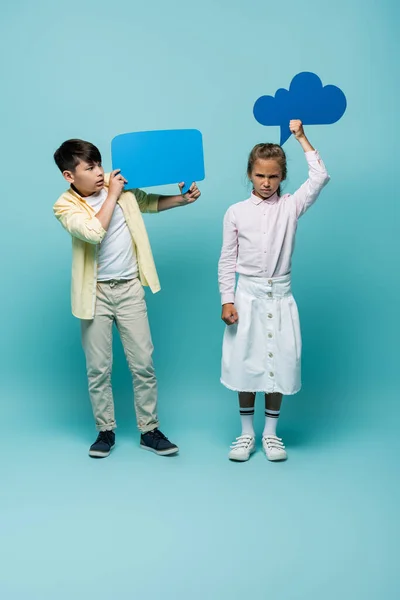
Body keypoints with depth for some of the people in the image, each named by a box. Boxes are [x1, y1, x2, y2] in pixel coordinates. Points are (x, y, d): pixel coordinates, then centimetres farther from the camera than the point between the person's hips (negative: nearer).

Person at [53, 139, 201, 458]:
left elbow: (149, 202, 19)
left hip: (130, 288, 3)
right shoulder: (65, 206, -10)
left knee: (143, 363, 4)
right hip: (96, 293, -2)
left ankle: (149, 430, 18)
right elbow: (94, 233, -27)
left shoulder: (120, 185, 1)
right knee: (98, 368, 7)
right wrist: (112, 195, -18)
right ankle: (106, 431, 23)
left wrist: (182, 199, 9)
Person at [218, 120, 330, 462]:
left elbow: (320, 177, -11)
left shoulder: (291, 206, 1)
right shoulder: (236, 213, 0)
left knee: (279, 364, 5)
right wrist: (227, 301, -5)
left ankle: (271, 432, 21)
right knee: (246, 363, 6)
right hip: (247, 295, 0)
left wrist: (301, 138, -7)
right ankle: (247, 433, 20)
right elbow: (227, 260, 2)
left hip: (280, 296, 1)